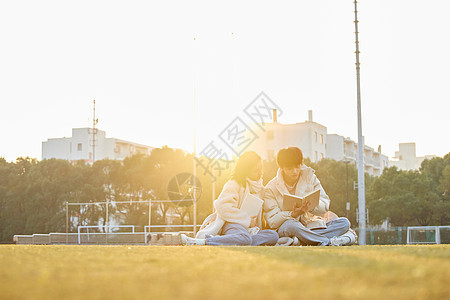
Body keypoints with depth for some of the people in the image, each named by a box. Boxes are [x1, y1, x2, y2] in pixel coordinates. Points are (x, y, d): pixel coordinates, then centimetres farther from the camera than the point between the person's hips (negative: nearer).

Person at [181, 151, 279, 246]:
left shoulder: (260, 187, 22)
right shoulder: (234, 184, -2)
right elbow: (223, 207, -17)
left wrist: (256, 227, 5)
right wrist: (248, 220, -14)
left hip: (250, 228, 7)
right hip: (232, 224, -7)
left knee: (274, 235, -26)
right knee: (245, 239, -43)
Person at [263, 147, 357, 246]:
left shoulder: (310, 177, 7)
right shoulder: (271, 188, -1)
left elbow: (325, 206, 1)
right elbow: (272, 221, -10)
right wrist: (293, 214, -28)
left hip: (312, 225, 4)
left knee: (345, 222, -16)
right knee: (291, 225, -39)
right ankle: (330, 242, -32)